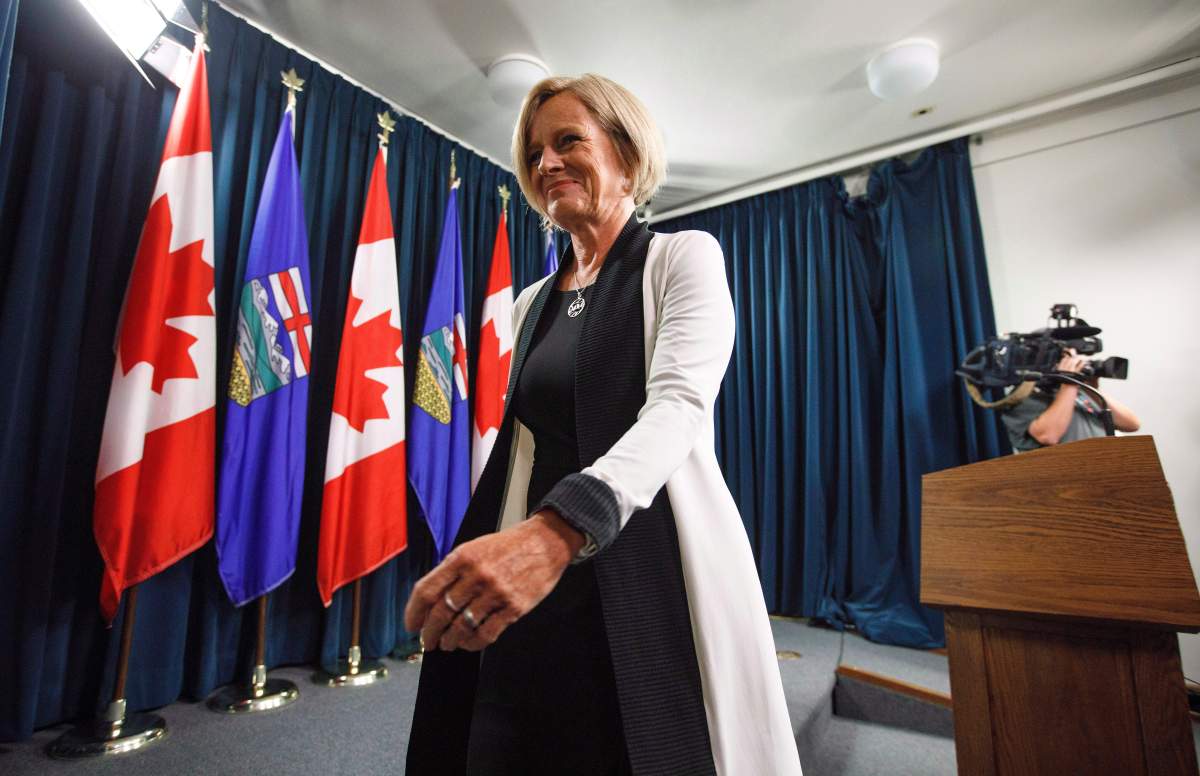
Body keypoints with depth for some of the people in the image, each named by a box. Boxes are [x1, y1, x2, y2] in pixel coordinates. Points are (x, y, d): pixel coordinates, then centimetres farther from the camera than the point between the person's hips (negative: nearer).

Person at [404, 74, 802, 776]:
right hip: (531, 590, 6)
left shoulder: (683, 256, -2)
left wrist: (558, 528, -34)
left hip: (655, 577, -5)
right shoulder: (533, 302, 15)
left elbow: (680, 405, -19)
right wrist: (493, 556, 14)